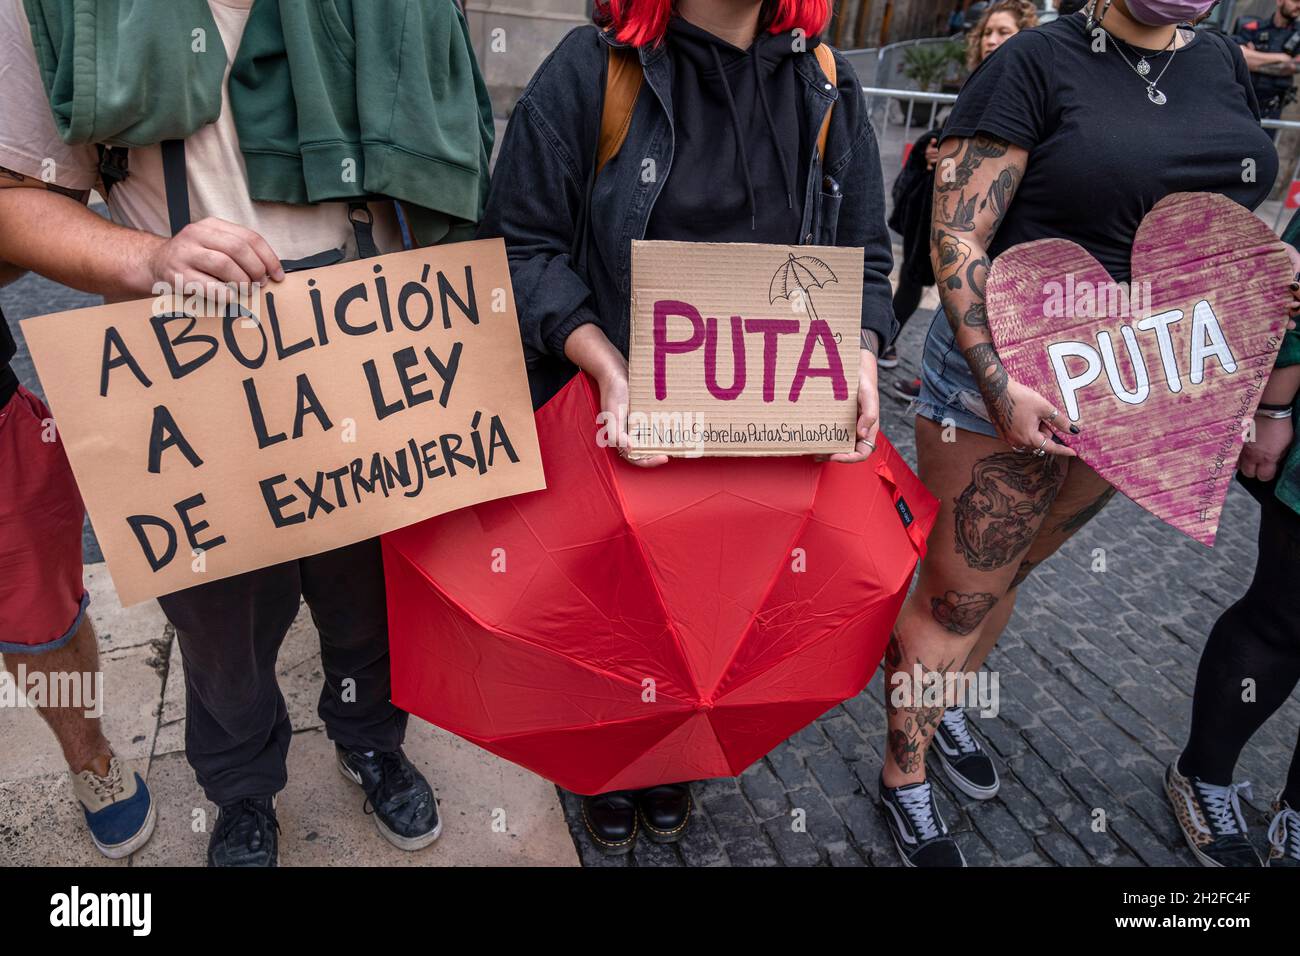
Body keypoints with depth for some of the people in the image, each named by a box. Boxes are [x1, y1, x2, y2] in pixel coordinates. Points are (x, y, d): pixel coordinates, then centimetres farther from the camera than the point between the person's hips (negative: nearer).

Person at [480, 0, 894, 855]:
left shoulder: (828, 87, 5)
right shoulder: (591, 69, -9)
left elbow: (864, 254, 8)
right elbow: (522, 246, -10)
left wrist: (860, 356, -11)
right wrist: (607, 365, -23)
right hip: (622, 416, -3)